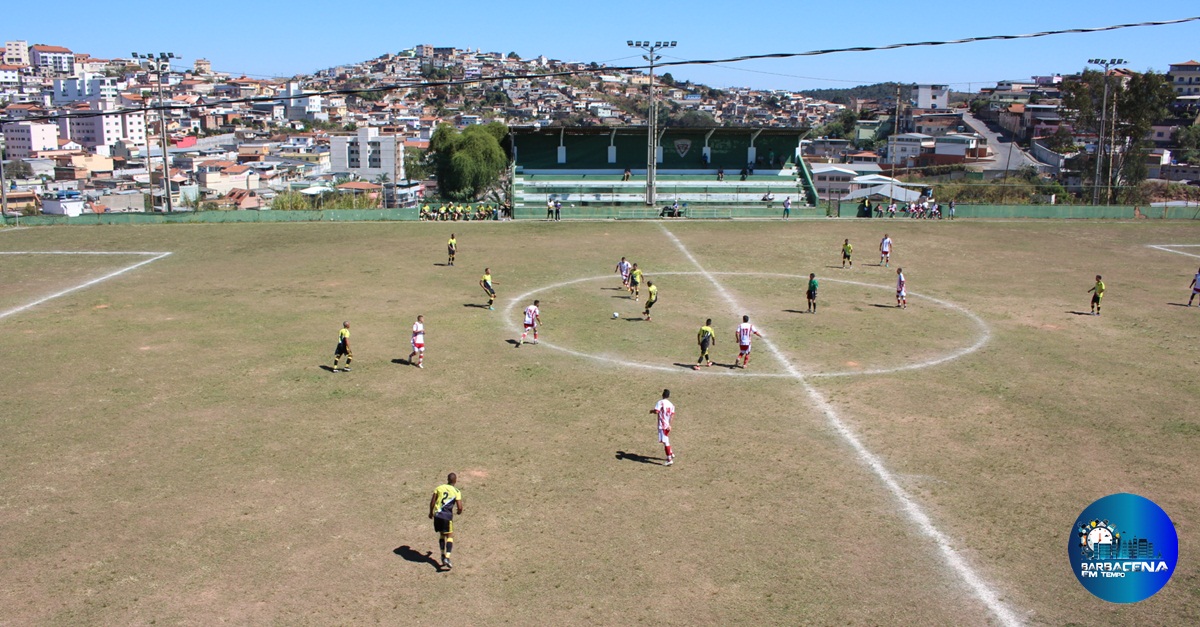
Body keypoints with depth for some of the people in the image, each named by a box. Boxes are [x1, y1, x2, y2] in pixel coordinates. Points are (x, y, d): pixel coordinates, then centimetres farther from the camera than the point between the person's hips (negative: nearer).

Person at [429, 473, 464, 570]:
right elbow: (460, 507, -8)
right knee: (450, 536, 5)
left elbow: (432, 502, 6)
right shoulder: (456, 492, -3)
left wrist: (431, 512, 21)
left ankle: (443, 555, 20)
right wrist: (459, 512, 15)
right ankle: (447, 557, -10)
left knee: (442, 534, 21)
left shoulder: (439, 488, 6)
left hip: (437, 515, 4)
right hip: (447, 516, -3)